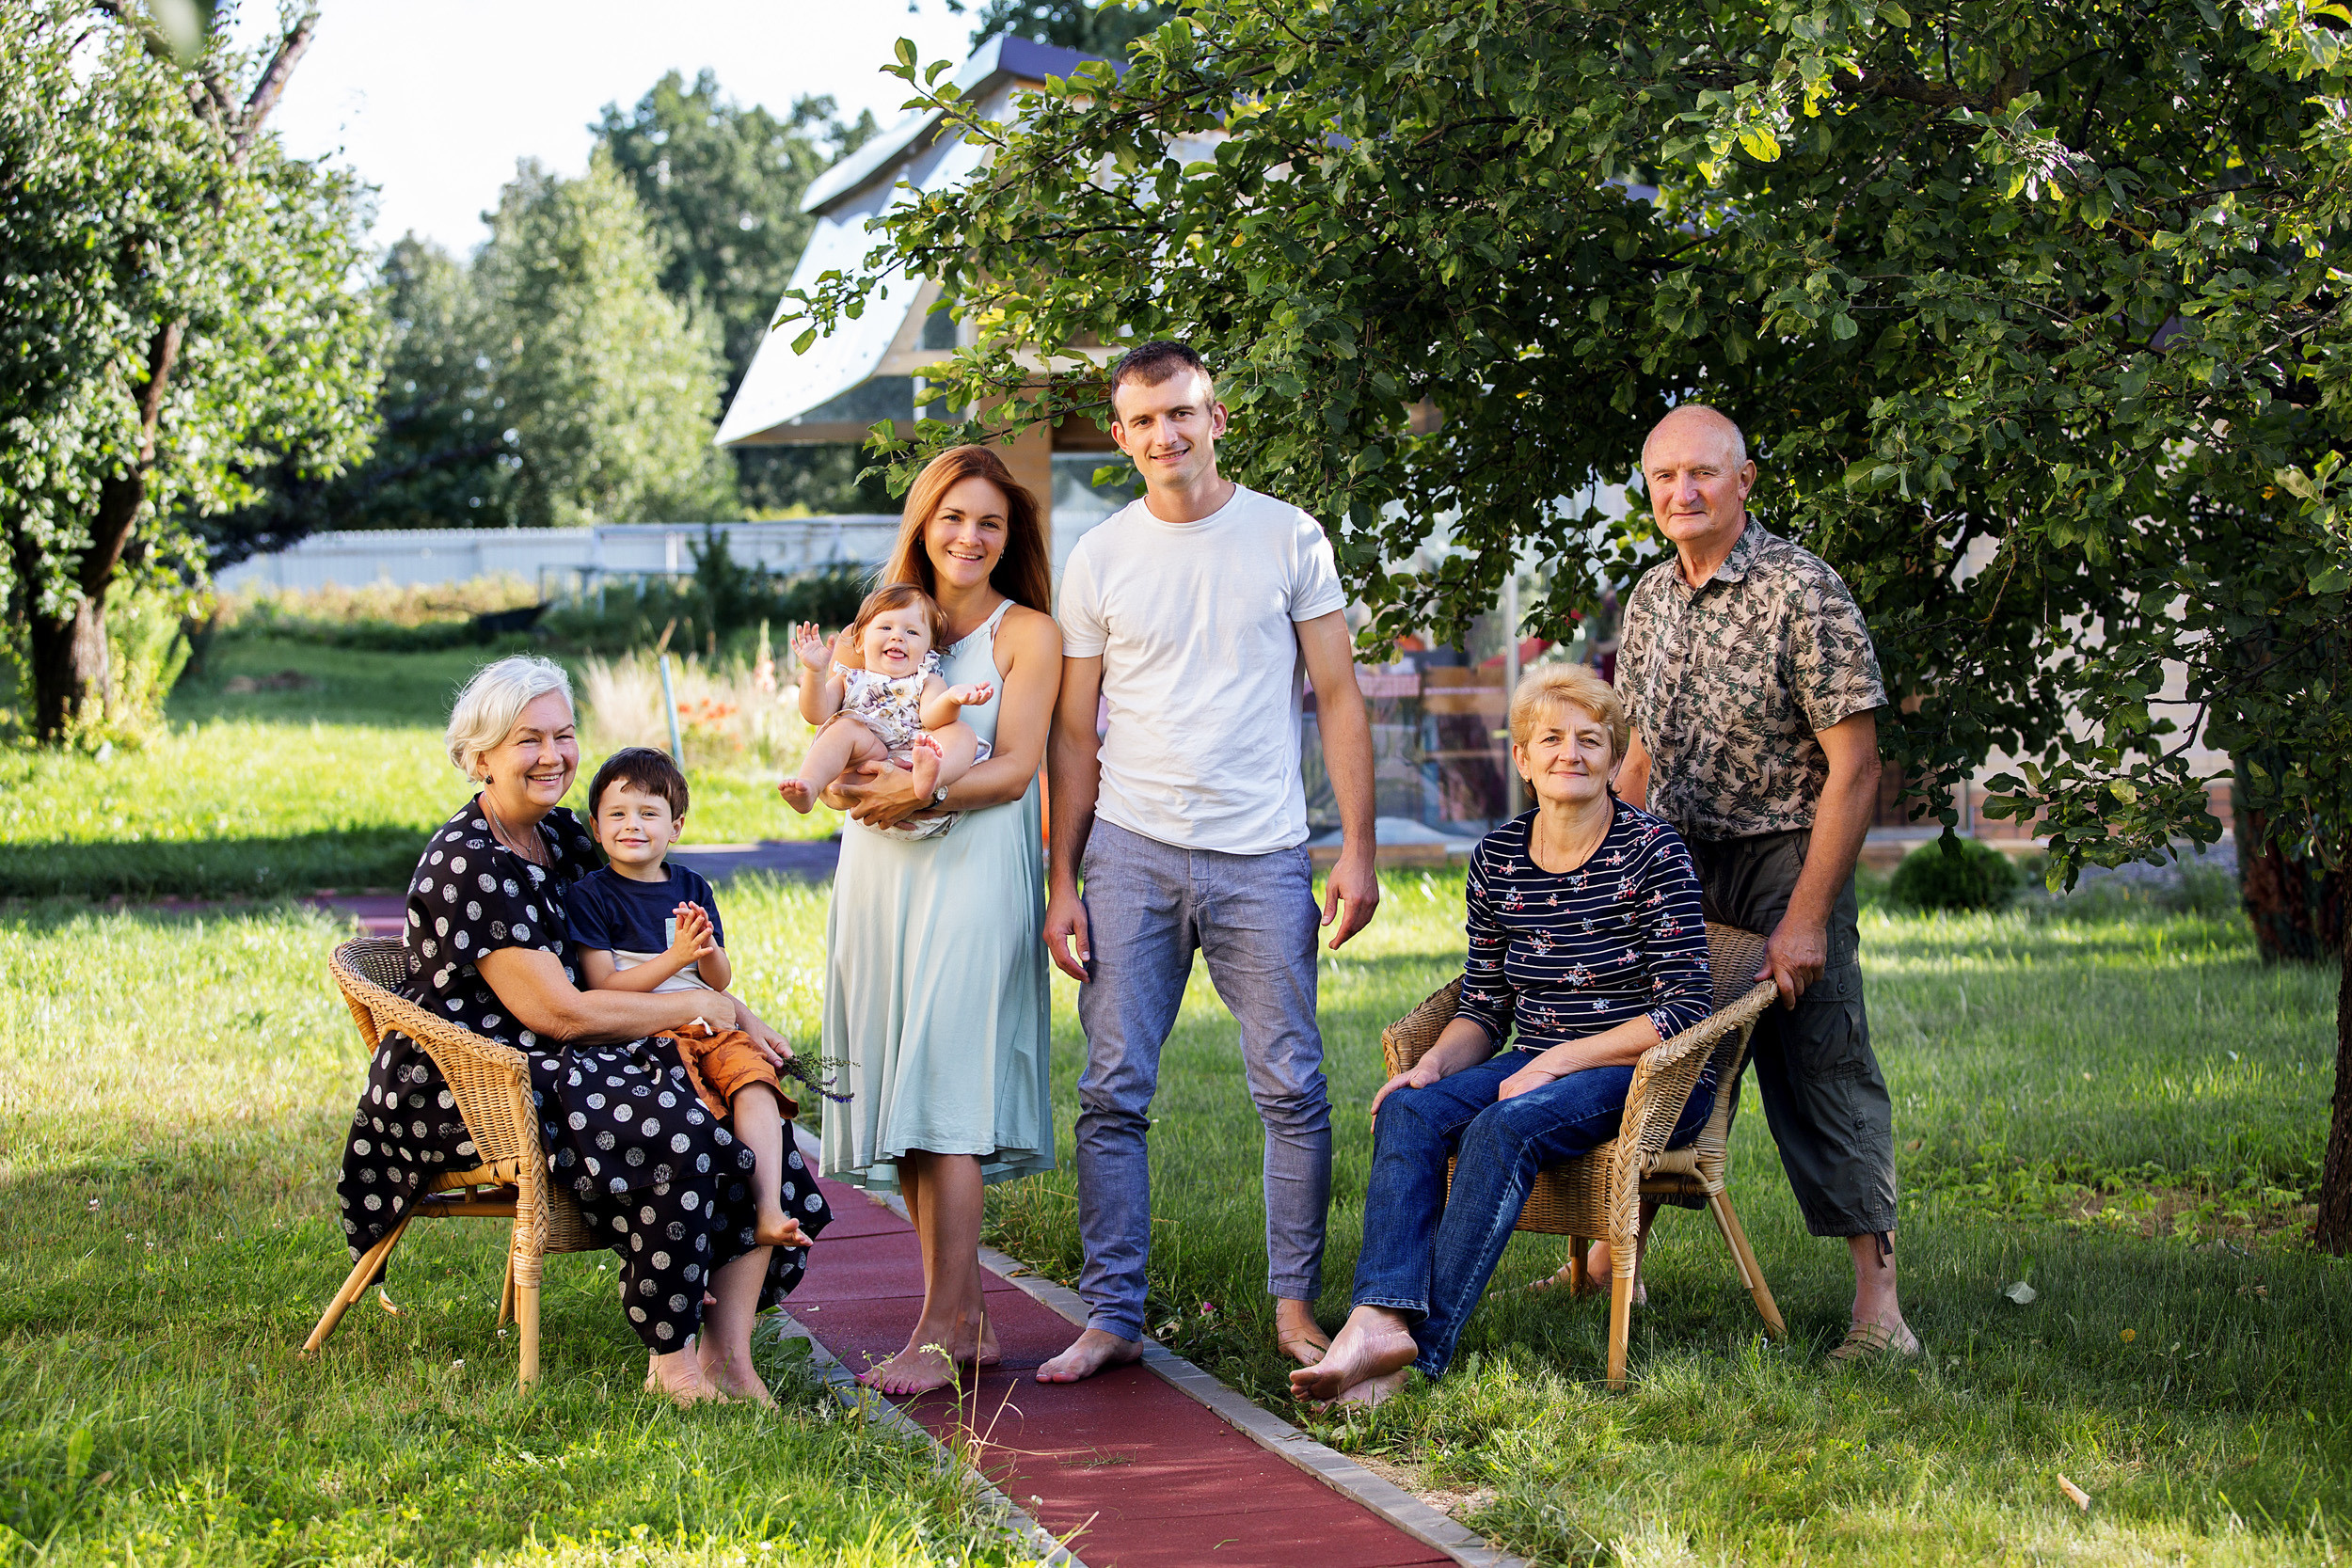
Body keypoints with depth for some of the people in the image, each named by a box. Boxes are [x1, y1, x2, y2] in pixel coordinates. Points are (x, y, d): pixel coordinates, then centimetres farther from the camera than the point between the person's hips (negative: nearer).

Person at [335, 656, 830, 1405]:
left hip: (552, 1067, 9)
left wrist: (726, 1010, 2)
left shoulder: (562, 836, 12)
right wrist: (703, 1005, -12)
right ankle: (671, 1364, -21)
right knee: (665, 1122, -31)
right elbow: (558, 1011, -20)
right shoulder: (466, 864, -15)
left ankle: (726, 1353, -13)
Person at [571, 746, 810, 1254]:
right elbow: (603, 989, -6)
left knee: (755, 1083, -24)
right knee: (701, 1114, -31)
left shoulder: (692, 889, 17)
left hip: (708, 1029, 4)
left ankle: (769, 1212, -32)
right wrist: (675, 957, -16)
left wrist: (708, 952, -6)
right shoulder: (589, 896, 3)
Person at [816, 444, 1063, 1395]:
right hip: (880, 871, 5)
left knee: (945, 1090, -12)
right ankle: (963, 1318, 11)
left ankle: (944, 1332, -10)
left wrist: (924, 792, -21)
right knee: (899, 1094, 4)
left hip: (973, 873, -5)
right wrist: (857, 782, -10)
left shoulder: (1027, 633, 2)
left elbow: (1013, 769, -7)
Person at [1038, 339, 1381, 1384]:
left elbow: (1338, 700, 5)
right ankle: (1112, 1317, 6)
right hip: (1131, 851, 1)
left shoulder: (1287, 538, 4)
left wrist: (1358, 850, -2)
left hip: (1262, 858, -1)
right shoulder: (1099, 559, 7)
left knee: (1292, 1090, 0)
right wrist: (1062, 883, 4)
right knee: (1114, 1093, -1)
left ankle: (1295, 1306, 11)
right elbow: (1075, 734, 10)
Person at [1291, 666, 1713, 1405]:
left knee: (1503, 1129, -32)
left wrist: (1556, 1061, -18)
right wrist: (1434, 1063, -10)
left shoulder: (1652, 852, -8)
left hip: (1654, 1077, -5)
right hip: (1541, 1068, 5)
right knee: (1409, 1110, -23)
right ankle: (1381, 1320, -41)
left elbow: (1685, 1011, -12)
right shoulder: (1498, 857, 7)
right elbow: (1484, 1008, 12)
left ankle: (1424, 1347, -33)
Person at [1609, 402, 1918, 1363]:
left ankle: (1877, 1302, -4)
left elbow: (1854, 767, -16)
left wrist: (1807, 917, -19)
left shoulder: (1803, 592, -14)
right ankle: (1616, 1254, 21)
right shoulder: (1649, 600, 7)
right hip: (1678, 860, 6)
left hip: (1784, 858, -6)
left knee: (1822, 1073, -6)